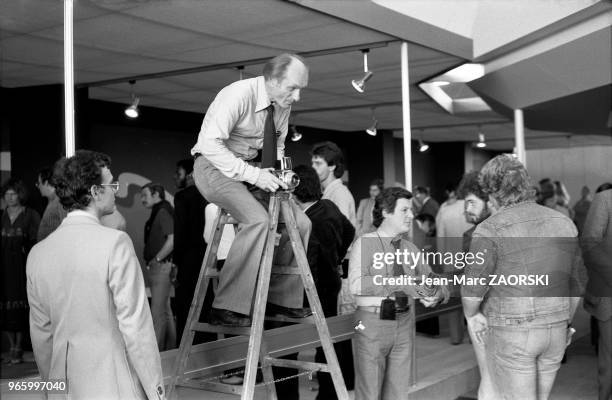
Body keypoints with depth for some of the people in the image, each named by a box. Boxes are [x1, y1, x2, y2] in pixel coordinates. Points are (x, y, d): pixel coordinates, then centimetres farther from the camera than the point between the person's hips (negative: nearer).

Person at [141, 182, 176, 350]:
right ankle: (170, 348, 21)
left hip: (161, 266, -10)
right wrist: (151, 262, 13)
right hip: (157, 268, 10)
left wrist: (156, 259, -15)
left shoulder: (163, 212, -11)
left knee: (158, 312, -9)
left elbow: (172, 240, -22)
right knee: (166, 311, 14)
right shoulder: (158, 213, 18)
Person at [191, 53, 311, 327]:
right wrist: (253, 174, -32)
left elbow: (277, 145, 15)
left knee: (300, 222, -3)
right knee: (258, 220, -31)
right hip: (215, 166, -8)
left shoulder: (283, 103, 0)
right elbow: (210, 144, -29)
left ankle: (283, 298, 10)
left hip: (252, 169, 8)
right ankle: (226, 308, -27)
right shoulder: (239, 95, -23)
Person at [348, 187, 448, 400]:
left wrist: (435, 295, -11)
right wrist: (401, 284, -27)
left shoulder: (410, 249, 11)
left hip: (403, 323, 5)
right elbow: (357, 284, -23)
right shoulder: (365, 243, -7)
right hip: (372, 323, -5)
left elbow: (437, 285, 13)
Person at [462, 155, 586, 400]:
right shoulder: (563, 223, 1)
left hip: (511, 334, -5)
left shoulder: (490, 230, -16)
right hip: (555, 333, 6)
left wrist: (471, 315, 5)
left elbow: (472, 288, -15)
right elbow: (577, 282, 9)